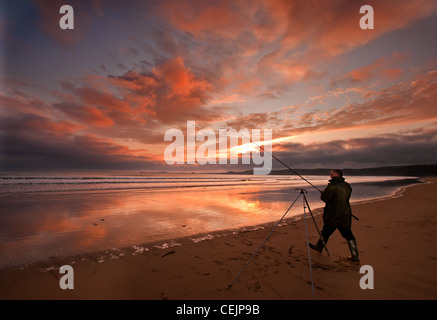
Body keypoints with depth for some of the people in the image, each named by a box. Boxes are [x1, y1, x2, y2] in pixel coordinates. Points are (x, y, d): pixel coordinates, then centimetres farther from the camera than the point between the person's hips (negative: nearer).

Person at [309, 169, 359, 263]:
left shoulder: (332, 186, -18)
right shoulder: (347, 186, 5)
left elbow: (325, 198, -18)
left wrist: (323, 194, 5)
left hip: (333, 216, -6)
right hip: (345, 216, 6)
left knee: (326, 232, 12)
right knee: (349, 235, 13)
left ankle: (319, 247, 30)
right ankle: (355, 257, 14)